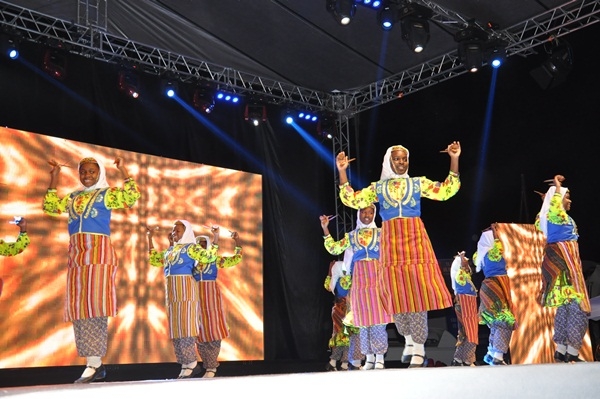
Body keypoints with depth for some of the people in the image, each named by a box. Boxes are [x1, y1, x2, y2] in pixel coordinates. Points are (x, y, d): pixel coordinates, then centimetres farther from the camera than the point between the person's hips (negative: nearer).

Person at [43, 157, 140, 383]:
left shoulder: (106, 194, 2)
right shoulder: (74, 197, 20)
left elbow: (132, 197, -11)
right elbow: (50, 207, 25)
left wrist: (123, 171, -10)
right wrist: (54, 177, 22)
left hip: (99, 253, -6)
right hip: (76, 254, 7)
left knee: (94, 304, -11)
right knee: (78, 306, 2)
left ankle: (94, 363, -12)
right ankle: (95, 364, 6)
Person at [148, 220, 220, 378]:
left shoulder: (191, 247, -1)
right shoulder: (169, 250, 21)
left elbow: (208, 257, -13)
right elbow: (154, 260, 31)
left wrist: (215, 238, -20)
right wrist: (150, 238, 31)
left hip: (186, 288, -8)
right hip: (171, 290, 8)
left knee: (185, 324, -10)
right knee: (175, 327, 6)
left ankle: (190, 364, -7)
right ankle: (188, 364, 11)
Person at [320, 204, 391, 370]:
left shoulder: (381, 233, 10)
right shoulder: (351, 236, 15)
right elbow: (334, 249, 8)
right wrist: (325, 229, 3)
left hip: (377, 278, -2)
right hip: (359, 279, 2)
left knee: (378, 318, -6)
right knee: (363, 319, 2)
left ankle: (380, 357, -2)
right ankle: (369, 358, 9)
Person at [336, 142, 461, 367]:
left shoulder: (418, 183, 12)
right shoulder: (377, 188, 14)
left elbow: (446, 190, 3)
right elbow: (351, 200, 10)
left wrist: (454, 159, -3)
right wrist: (342, 171, 3)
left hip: (415, 240, -1)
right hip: (391, 243, 1)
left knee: (417, 292, -8)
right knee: (397, 294, 1)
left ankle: (419, 348, -3)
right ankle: (409, 340, 21)